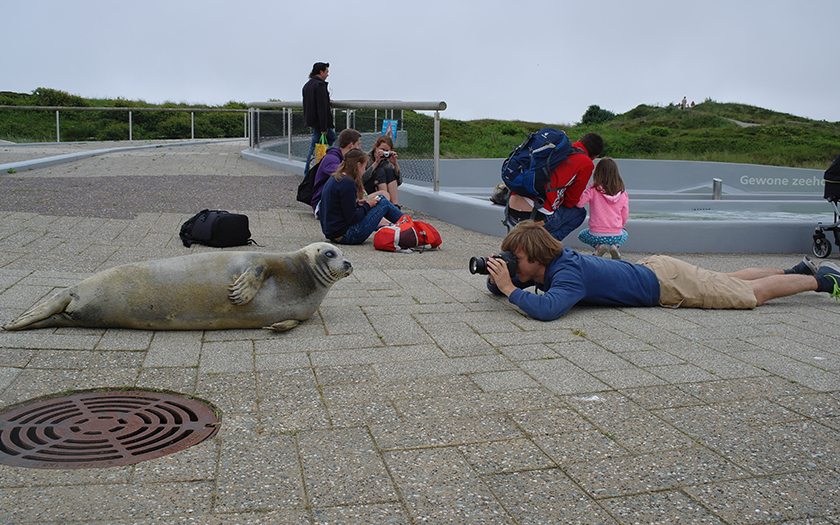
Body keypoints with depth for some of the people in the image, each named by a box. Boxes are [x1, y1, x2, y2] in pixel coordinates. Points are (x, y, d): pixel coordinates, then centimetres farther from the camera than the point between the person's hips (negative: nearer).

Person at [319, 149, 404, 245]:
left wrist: (358, 203, 10)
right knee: (383, 202, 1)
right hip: (345, 236, -10)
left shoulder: (333, 179, 10)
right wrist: (367, 205, -5)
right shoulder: (348, 183, -19)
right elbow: (351, 218, -20)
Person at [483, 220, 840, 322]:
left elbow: (546, 310, -54)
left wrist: (511, 289, -42)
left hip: (666, 283, -7)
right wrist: (497, 277, -19)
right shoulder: (547, 265, -8)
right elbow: (496, 287, 3)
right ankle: (797, 271, 44)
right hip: (651, 268, 8)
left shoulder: (568, 274, -33)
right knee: (730, 280, 27)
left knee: (754, 293, 8)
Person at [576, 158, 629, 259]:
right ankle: (615, 246, 4)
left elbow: (579, 203, -16)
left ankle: (599, 245, 2)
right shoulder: (622, 194, 1)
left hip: (596, 235, -2)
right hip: (616, 235, 2)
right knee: (624, 234, 38)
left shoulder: (593, 190, -10)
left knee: (581, 235, 32)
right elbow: (625, 216, 9)